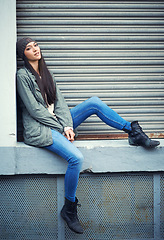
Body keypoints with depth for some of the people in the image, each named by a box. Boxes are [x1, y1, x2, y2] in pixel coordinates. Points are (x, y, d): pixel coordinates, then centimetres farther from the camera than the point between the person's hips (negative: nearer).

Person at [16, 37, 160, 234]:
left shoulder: (46, 73, 16)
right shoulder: (23, 75, -7)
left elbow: (59, 102, 7)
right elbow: (34, 109, -13)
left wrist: (67, 126, -10)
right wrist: (61, 127, -13)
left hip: (56, 122, 7)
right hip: (39, 130, -7)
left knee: (94, 103, -8)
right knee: (76, 158, -28)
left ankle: (134, 132, -1)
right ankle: (69, 210, -12)